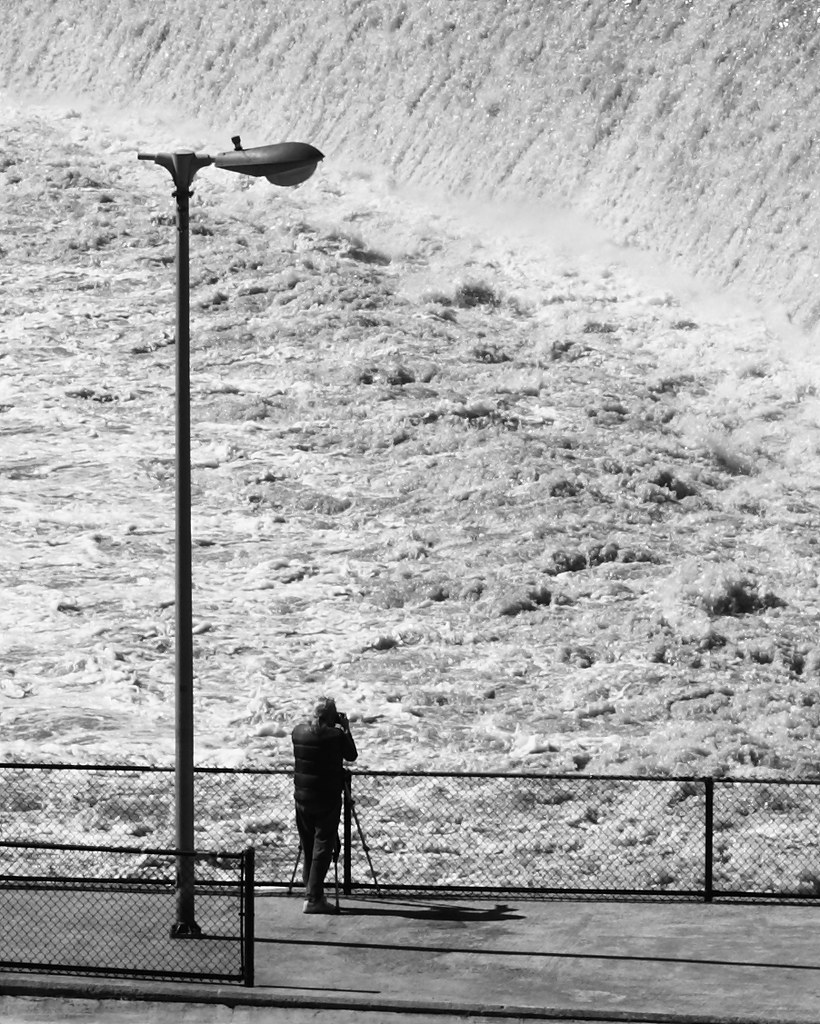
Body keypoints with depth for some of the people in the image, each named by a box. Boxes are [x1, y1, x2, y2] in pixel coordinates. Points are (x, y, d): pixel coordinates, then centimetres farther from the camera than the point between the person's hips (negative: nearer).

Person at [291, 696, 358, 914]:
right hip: (327, 799, -5)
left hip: (302, 798, 5)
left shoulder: (298, 732, -2)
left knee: (307, 849, 15)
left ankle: (313, 892, 21)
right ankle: (313, 899, -5)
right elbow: (352, 756, -1)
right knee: (322, 849, -1)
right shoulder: (335, 736, -16)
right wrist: (346, 730, 8)